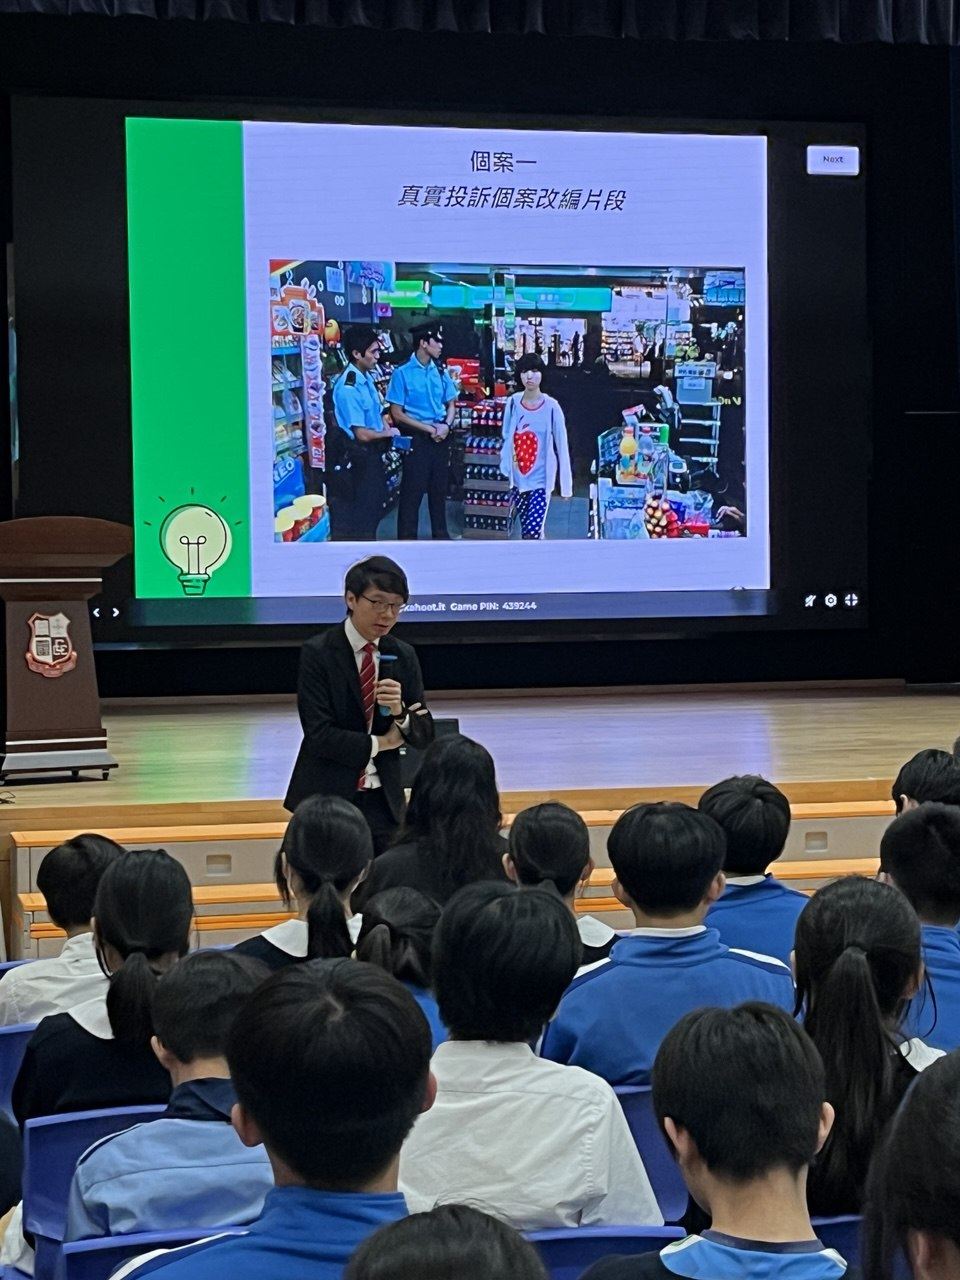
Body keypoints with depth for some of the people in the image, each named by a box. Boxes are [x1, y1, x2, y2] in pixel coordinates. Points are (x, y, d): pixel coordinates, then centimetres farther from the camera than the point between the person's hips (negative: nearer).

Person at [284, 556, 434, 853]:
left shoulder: (403, 656, 5)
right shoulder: (317, 653, -8)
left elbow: (425, 736, 4)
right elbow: (319, 735, -15)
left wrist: (400, 712, -16)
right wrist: (379, 743, -7)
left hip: (383, 800, 4)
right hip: (327, 797, -4)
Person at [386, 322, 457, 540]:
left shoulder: (440, 371, 5)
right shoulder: (402, 373, -11)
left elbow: (450, 404, 14)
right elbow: (397, 413, -11)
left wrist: (446, 425, -8)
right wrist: (429, 428, -15)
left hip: (441, 437, 5)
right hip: (416, 437, -5)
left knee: (440, 487, 15)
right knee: (412, 490, -1)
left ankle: (440, 534, 28)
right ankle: (407, 539, 7)